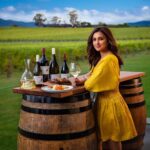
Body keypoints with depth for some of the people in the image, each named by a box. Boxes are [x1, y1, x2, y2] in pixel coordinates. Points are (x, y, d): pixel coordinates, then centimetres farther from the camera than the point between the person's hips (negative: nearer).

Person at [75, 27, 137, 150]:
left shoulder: (108, 59, -21)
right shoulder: (100, 58, 11)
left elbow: (90, 84, -22)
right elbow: (93, 76, 15)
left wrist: (84, 81, 0)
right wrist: (83, 80, -5)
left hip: (110, 102, -10)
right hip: (104, 101, 10)